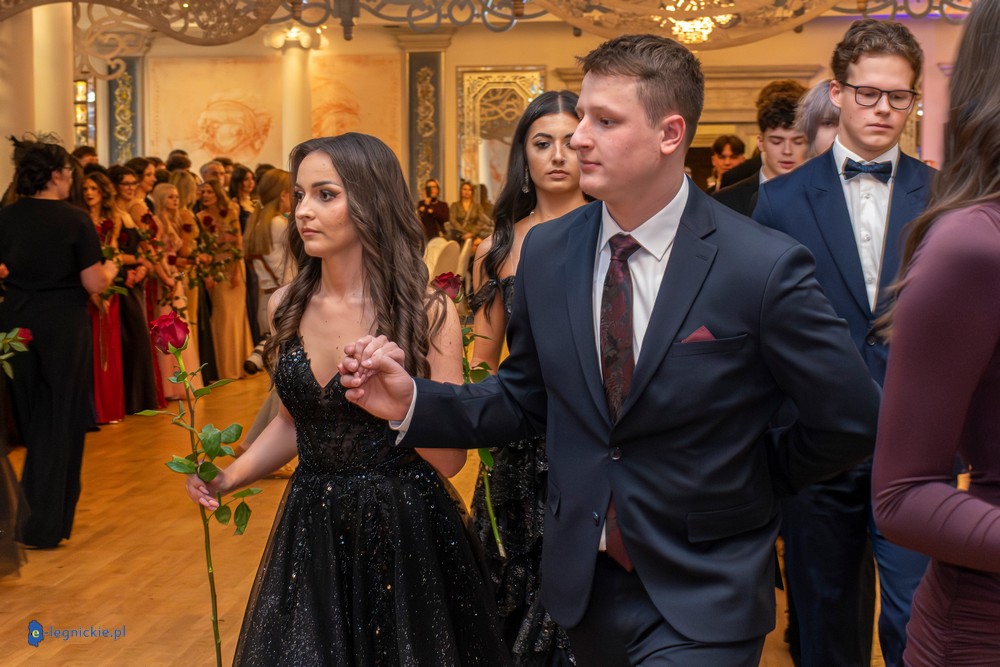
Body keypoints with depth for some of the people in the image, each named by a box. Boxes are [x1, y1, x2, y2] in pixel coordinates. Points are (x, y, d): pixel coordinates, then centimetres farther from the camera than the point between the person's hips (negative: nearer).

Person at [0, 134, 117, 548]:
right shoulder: (75, 220, -13)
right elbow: (94, 284, -13)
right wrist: (110, 269, 7)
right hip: (64, 328, -4)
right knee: (61, 421, 7)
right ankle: (45, 526, 10)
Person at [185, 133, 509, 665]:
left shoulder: (426, 313, -13)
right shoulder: (286, 308, 0)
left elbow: (450, 458, -13)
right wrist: (230, 477, -1)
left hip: (405, 536, -4)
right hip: (309, 533, 4)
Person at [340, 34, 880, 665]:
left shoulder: (764, 267, -18)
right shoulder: (546, 251, -2)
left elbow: (853, 420, -10)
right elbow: (524, 398, 6)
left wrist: (756, 479, 2)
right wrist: (414, 403, -7)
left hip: (702, 600, -4)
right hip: (584, 582, 5)